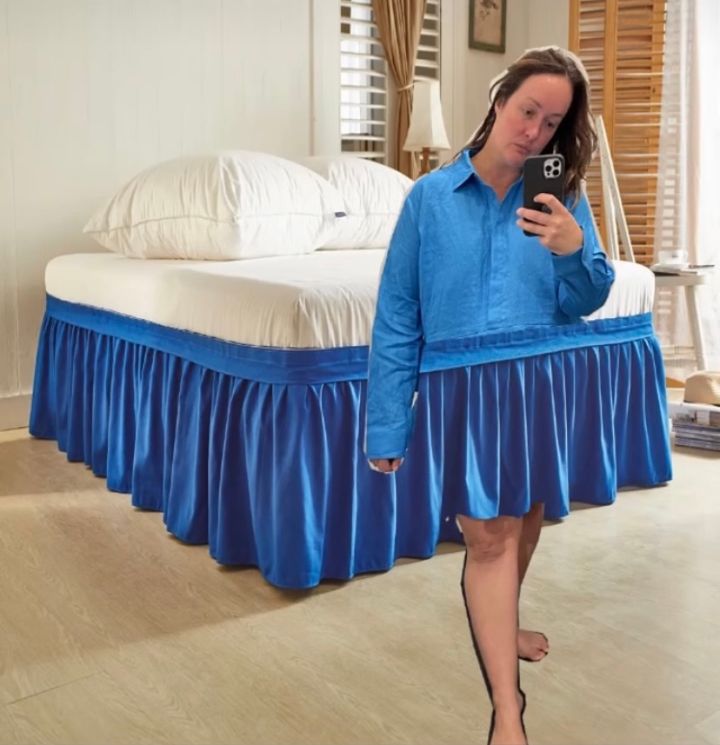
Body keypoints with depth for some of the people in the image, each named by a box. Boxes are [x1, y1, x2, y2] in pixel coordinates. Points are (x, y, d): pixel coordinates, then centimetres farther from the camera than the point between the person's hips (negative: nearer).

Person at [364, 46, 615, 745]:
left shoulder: (562, 195, 2)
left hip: (543, 378, 3)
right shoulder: (430, 196, -3)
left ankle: (499, 624, 48)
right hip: (463, 381, -3)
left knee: (525, 515, 18)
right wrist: (386, 424, -3)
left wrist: (573, 251, -21)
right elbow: (397, 316, -3)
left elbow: (585, 302, 2)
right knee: (488, 534, -4)